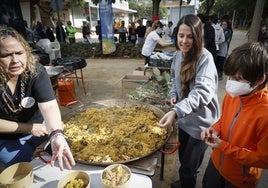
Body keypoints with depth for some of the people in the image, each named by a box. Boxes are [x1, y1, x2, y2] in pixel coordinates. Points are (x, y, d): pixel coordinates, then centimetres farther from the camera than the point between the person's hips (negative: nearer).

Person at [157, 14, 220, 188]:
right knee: (183, 158, 27)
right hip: (184, 119, 7)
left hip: (201, 122, -7)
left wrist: (176, 111, -49)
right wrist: (173, 94, -5)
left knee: (188, 166, 9)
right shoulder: (178, 55, -1)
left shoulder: (205, 58, -22)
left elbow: (202, 91, -36)